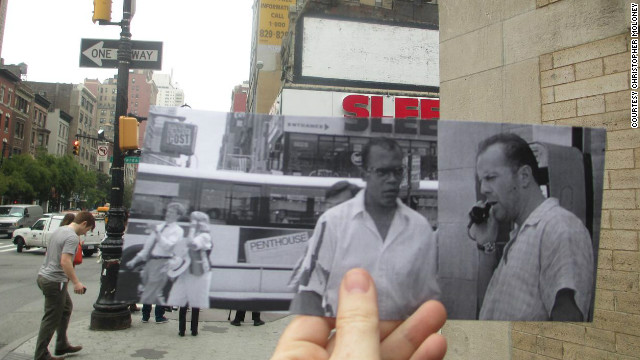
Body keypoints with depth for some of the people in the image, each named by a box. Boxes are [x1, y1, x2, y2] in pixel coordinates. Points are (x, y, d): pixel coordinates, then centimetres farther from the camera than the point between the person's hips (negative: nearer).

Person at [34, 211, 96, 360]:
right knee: (51, 320, 1)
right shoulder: (73, 237, -19)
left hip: (44, 276, 10)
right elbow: (65, 261, -28)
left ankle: (62, 345, 29)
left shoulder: (59, 230, 11)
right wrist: (76, 282, -25)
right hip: (54, 281, -10)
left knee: (66, 308, 22)